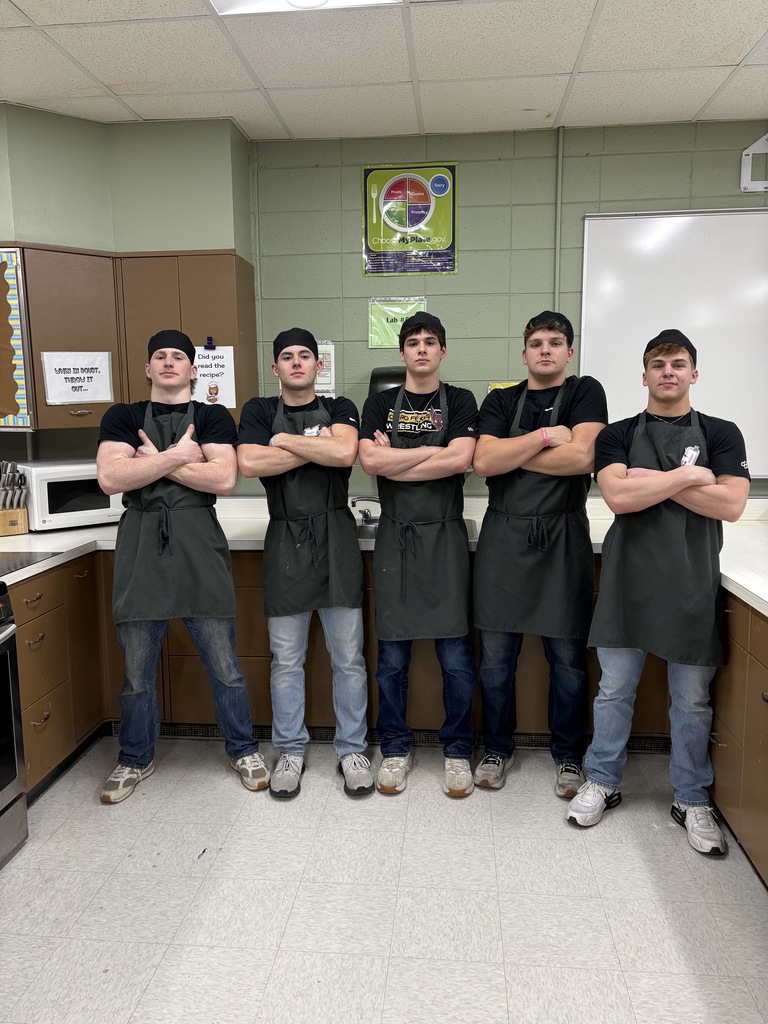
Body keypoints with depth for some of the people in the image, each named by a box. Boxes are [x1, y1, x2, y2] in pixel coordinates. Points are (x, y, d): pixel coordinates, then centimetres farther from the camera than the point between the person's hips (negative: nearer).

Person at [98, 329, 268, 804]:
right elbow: (110, 478, -7)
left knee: (224, 665, 6)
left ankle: (244, 750, 26)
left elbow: (224, 479, -10)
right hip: (140, 549, 2)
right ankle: (136, 760, 32)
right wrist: (176, 455, -10)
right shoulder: (122, 418, 10)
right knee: (138, 669, 12)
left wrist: (153, 460, -7)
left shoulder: (214, 418, 6)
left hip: (199, 548, -1)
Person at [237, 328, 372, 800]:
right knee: (286, 659, 8)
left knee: (349, 655, 5)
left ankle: (352, 749, 20)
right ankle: (291, 751, 25)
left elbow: (344, 452, -15)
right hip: (286, 539, 1)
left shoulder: (340, 409, 7)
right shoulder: (259, 411, 8)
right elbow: (250, 463, -11)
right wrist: (317, 446, -8)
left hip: (336, 537, 0)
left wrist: (284, 440, -7)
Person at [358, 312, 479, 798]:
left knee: (456, 656, 3)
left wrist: (393, 462, -8)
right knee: (392, 656, 7)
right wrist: (434, 451, -7)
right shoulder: (380, 404, 10)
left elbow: (461, 461, -12)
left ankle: (458, 750, 22)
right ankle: (395, 749, 24)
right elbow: (370, 460, -8)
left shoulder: (460, 401, 6)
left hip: (445, 537, -1)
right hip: (395, 538, 1)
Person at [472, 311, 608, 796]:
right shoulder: (501, 401, 10)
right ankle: (498, 749, 27)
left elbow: (582, 457, -14)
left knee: (568, 657, 7)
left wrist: (509, 455, -7)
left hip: (563, 538, -2)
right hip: (504, 538, 2)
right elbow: (483, 462, -6)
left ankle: (569, 755, 27)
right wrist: (546, 436, -9)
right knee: (497, 656, 8)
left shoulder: (585, 392, 3)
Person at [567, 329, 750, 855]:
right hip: (629, 580, 0)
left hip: (694, 581, 0)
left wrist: (652, 481, -10)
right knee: (615, 688, 9)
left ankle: (692, 799, 28)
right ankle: (603, 783, 27)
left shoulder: (721, 434, 6)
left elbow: (731, 504, -9)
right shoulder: (618, 435, 5)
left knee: (693, 698, 10)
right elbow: (618, 496, -12)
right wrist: (687, 476, -9)